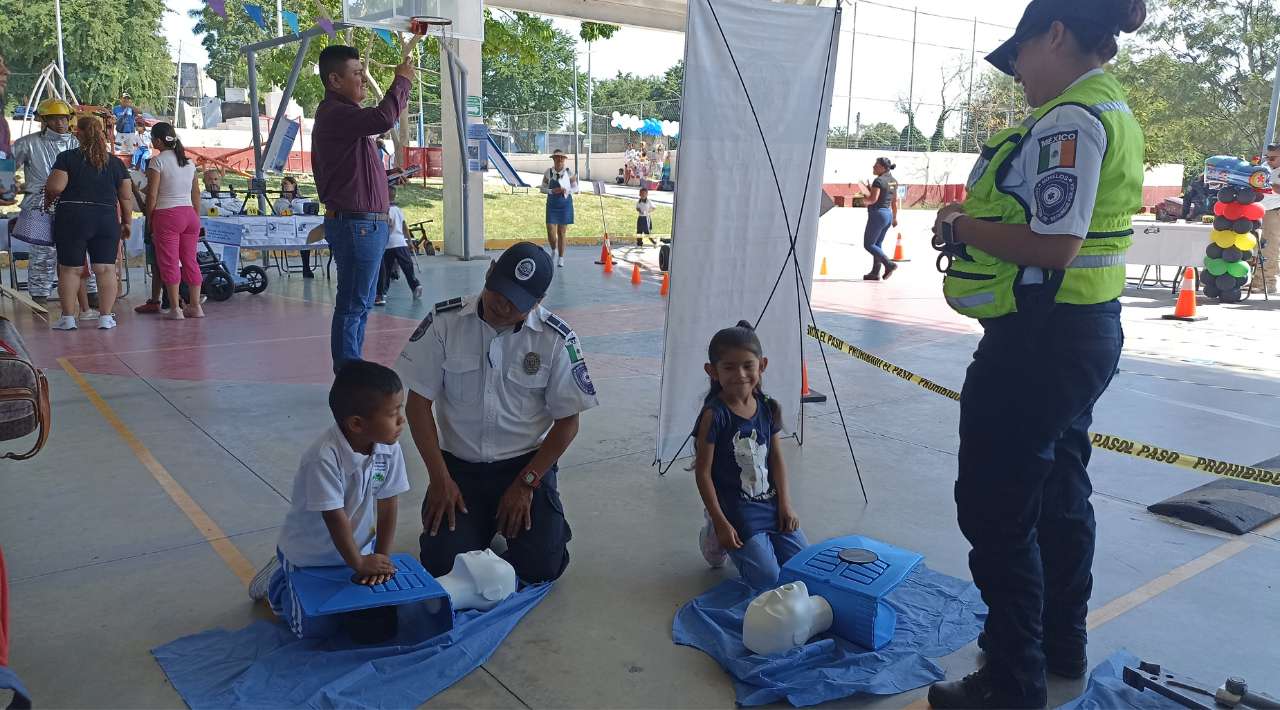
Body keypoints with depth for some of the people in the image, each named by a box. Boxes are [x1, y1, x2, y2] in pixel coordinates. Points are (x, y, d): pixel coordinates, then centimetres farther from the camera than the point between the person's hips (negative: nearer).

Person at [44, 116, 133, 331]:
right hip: (107, 219, 2)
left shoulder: (67, 157, -2)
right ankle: (107, 316, 2)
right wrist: (126, 222, 16)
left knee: (70, 268, 6)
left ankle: (68, 317, 8)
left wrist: (48, 198, 10)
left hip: (72, 218, -2)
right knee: (106, 269, 3)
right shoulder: (115, 162, 7)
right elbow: (126, 197, 7)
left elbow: (55, 187, -11)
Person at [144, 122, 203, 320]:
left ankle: (175, 308, -2)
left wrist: (149, 220, -1)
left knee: (169, 262, -1)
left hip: (167, 215, -6)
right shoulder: (188, 161, 12)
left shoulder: (158, 161, -7)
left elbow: (152, 195, -10)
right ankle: (195, 306, 11)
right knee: (190, 260, 9)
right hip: (189, 214, 6)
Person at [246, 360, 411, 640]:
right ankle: (276, 579, 26)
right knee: (318, 628, -1)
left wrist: (381, 558, -14)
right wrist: (359, 564, -20)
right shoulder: (324, 457, -36)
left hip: (359, 546, 5)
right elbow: (336, 518, -29)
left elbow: (387, 506, -11)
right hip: (309, 554, -5)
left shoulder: (389, 448, -19)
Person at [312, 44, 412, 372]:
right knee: (352, 306, -7)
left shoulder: (341, 114, 20)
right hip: (357, 224, -11)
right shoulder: (335, 114, -15)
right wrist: (401, 81, -18)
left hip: (363, 224, 11)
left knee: (361, 304, 15)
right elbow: (383, 119, -32)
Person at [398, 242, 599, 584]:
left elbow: (567, 421, -4)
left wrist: (526, 484, -10)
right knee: (441, 564, -13)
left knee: (541, 566, -13)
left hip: (526, 463, -1)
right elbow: (418, 403, -4)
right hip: (459, 464, 1)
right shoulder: (445, 322, -9)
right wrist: (440, 478, -10)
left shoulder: (556, 339, -11)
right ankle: (480, 521, 20)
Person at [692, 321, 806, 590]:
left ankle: (748, 542, 27)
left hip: (770, 502, 6)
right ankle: (716, 537, 14)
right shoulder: (714, 415, -19)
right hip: (735, 509, -6)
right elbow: (703, 472, -15)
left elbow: (776, 458, 8)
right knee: (767, 578, -10)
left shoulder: (769, 408, -1)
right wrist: (720, 522, -15)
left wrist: (785, 504, 2)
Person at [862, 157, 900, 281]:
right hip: (888, 215, 9)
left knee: (868, 245, -1)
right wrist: (894, 217, 23)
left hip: (877, 215, -9)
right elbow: (895, 201, 16)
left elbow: (873, 199, -25)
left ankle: (889, 264, -11)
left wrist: (865, 200, -3)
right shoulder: (893, 181, 10)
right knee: (877, 244, 15)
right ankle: (875, 273, 14)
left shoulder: (879, 181, -17)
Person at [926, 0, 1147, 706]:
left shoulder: (1069, 120, -17)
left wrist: (961, 225, -12)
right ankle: (1061, 645, 39)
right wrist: (976, 223, 8)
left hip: (1041, 338, -11)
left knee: (995, 509, -1)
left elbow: (1055, 244, -25)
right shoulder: (1114, 112, 16)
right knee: (1059, 494, 21)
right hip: (1087, 331, 11)